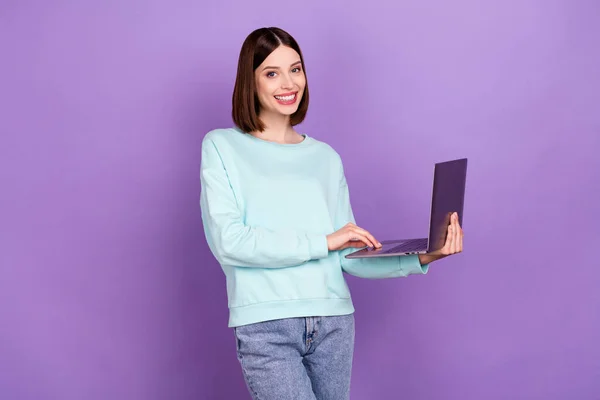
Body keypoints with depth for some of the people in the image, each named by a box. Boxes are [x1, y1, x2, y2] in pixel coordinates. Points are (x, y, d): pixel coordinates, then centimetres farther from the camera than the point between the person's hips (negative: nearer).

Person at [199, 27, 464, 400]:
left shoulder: (326, 157, 14)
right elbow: (228, 241, -10)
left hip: (334, 321, 4)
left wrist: (420, 259, -3)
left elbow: (348, 257, 11)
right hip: (265, 325, -4)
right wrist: (324, 241, -12)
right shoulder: (222, 147, 4)